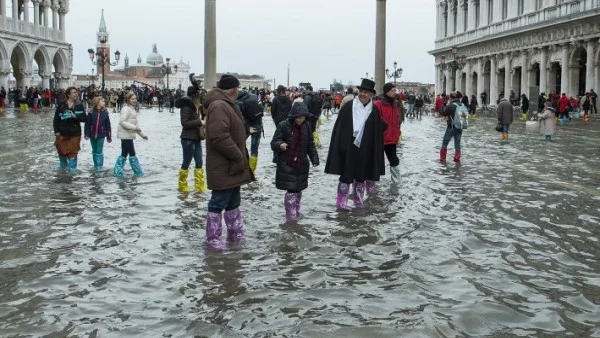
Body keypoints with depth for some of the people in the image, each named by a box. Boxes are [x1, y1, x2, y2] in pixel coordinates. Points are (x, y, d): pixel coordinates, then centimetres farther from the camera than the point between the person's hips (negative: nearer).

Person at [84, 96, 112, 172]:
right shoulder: (91, 113, -5)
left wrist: (109, 137, 0)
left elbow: (108, 126, 0)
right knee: (94, 151, 14)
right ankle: (95, 165, 26)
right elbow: (87, 124, -3)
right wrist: (87, 134, -7)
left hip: (101, 135, -1)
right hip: (92, 135, 1)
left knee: (99, 152, -2)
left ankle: (99, 166, 4)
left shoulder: (105, 113, -2)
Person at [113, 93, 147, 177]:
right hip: (126, 135, -10)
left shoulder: (133, 109, 15)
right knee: (132, 154, -2)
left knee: (124, 154, 13)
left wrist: (142, 134, 17)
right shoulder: (126, 109, -13)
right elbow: (122, 122, -21)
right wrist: (134, 127, -26)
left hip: (129, 135, 10)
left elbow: (135, 124, 20)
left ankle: (117, 171, 19)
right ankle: (138, 171, 4)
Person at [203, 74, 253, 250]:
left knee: (233, 201, 19)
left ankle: (235, 233, 30)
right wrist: (239, 157, -20)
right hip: (223, 167, -11)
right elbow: (219, 137, -28)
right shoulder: (219, 106, -19)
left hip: (232, 166, 11)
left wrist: (241, 157, 16)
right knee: (219, 202, -2)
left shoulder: (227, 105, 15)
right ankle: (212, 239, 7)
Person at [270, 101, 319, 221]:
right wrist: (280, 145, -32)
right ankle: (291, 215, 3)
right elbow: (274, 143, -10)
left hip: (301, 165, 4)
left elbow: (310, 144, 13)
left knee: (298, 189, 13)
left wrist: (314, 157, 2)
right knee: (291, 190, -8)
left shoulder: (306, 126, 3)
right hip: (286, 165, -4)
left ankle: (296, 211, 31)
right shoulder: (284, 126, -12)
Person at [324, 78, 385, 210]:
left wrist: (376, 152, 1)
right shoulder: (348, 107, -5)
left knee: (361, 176, 13)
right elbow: (339, 128, -4)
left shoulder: (374, 111, 2)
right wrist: (339, 147, -8)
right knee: (346, 176, 1)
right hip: (348, 148, -2)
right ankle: (341, 203, 8)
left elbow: (377, 132, 6)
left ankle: (359, 202, 24)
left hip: (364, 150, 2)